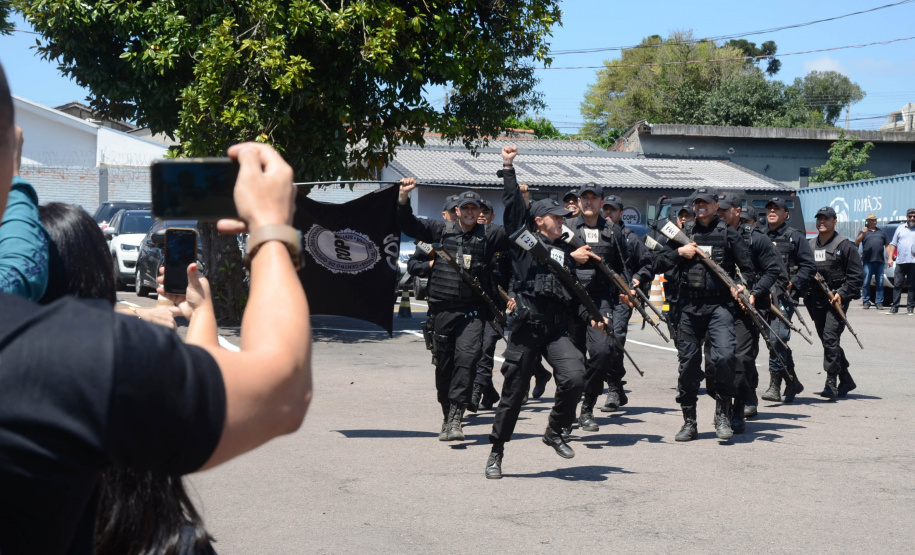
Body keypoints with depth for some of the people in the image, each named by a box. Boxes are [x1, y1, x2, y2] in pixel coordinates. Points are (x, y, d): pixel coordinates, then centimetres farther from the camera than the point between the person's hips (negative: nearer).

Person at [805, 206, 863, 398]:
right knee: (827, 341, 11)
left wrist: (842, 294, -14)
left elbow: (856, 275, -4)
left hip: (836, 299, -6)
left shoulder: (845, 246, -2)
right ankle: (846, 380, 25)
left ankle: (831, 383, -14)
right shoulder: (810, 245, 14)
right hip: (815, 301, 6)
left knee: (830, 338, -16)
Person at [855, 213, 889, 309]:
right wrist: (862, 234, -17)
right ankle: (866, 302, 3)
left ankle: (879, 302, 4)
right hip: (868, 261, -3)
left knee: (880, 283, 1)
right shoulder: (864, 231, 10)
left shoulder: (881, 232, 20)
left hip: (880, 261, 3)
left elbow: (887, 245, 19)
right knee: (866, 283, -3)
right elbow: (856, 243, -1)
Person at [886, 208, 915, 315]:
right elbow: (893, 244, 16)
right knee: (897, 285, -1)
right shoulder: (900, 229, 15)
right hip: (900, 262, 2)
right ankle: (895, 308, 2)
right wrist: (890, 257, 6)